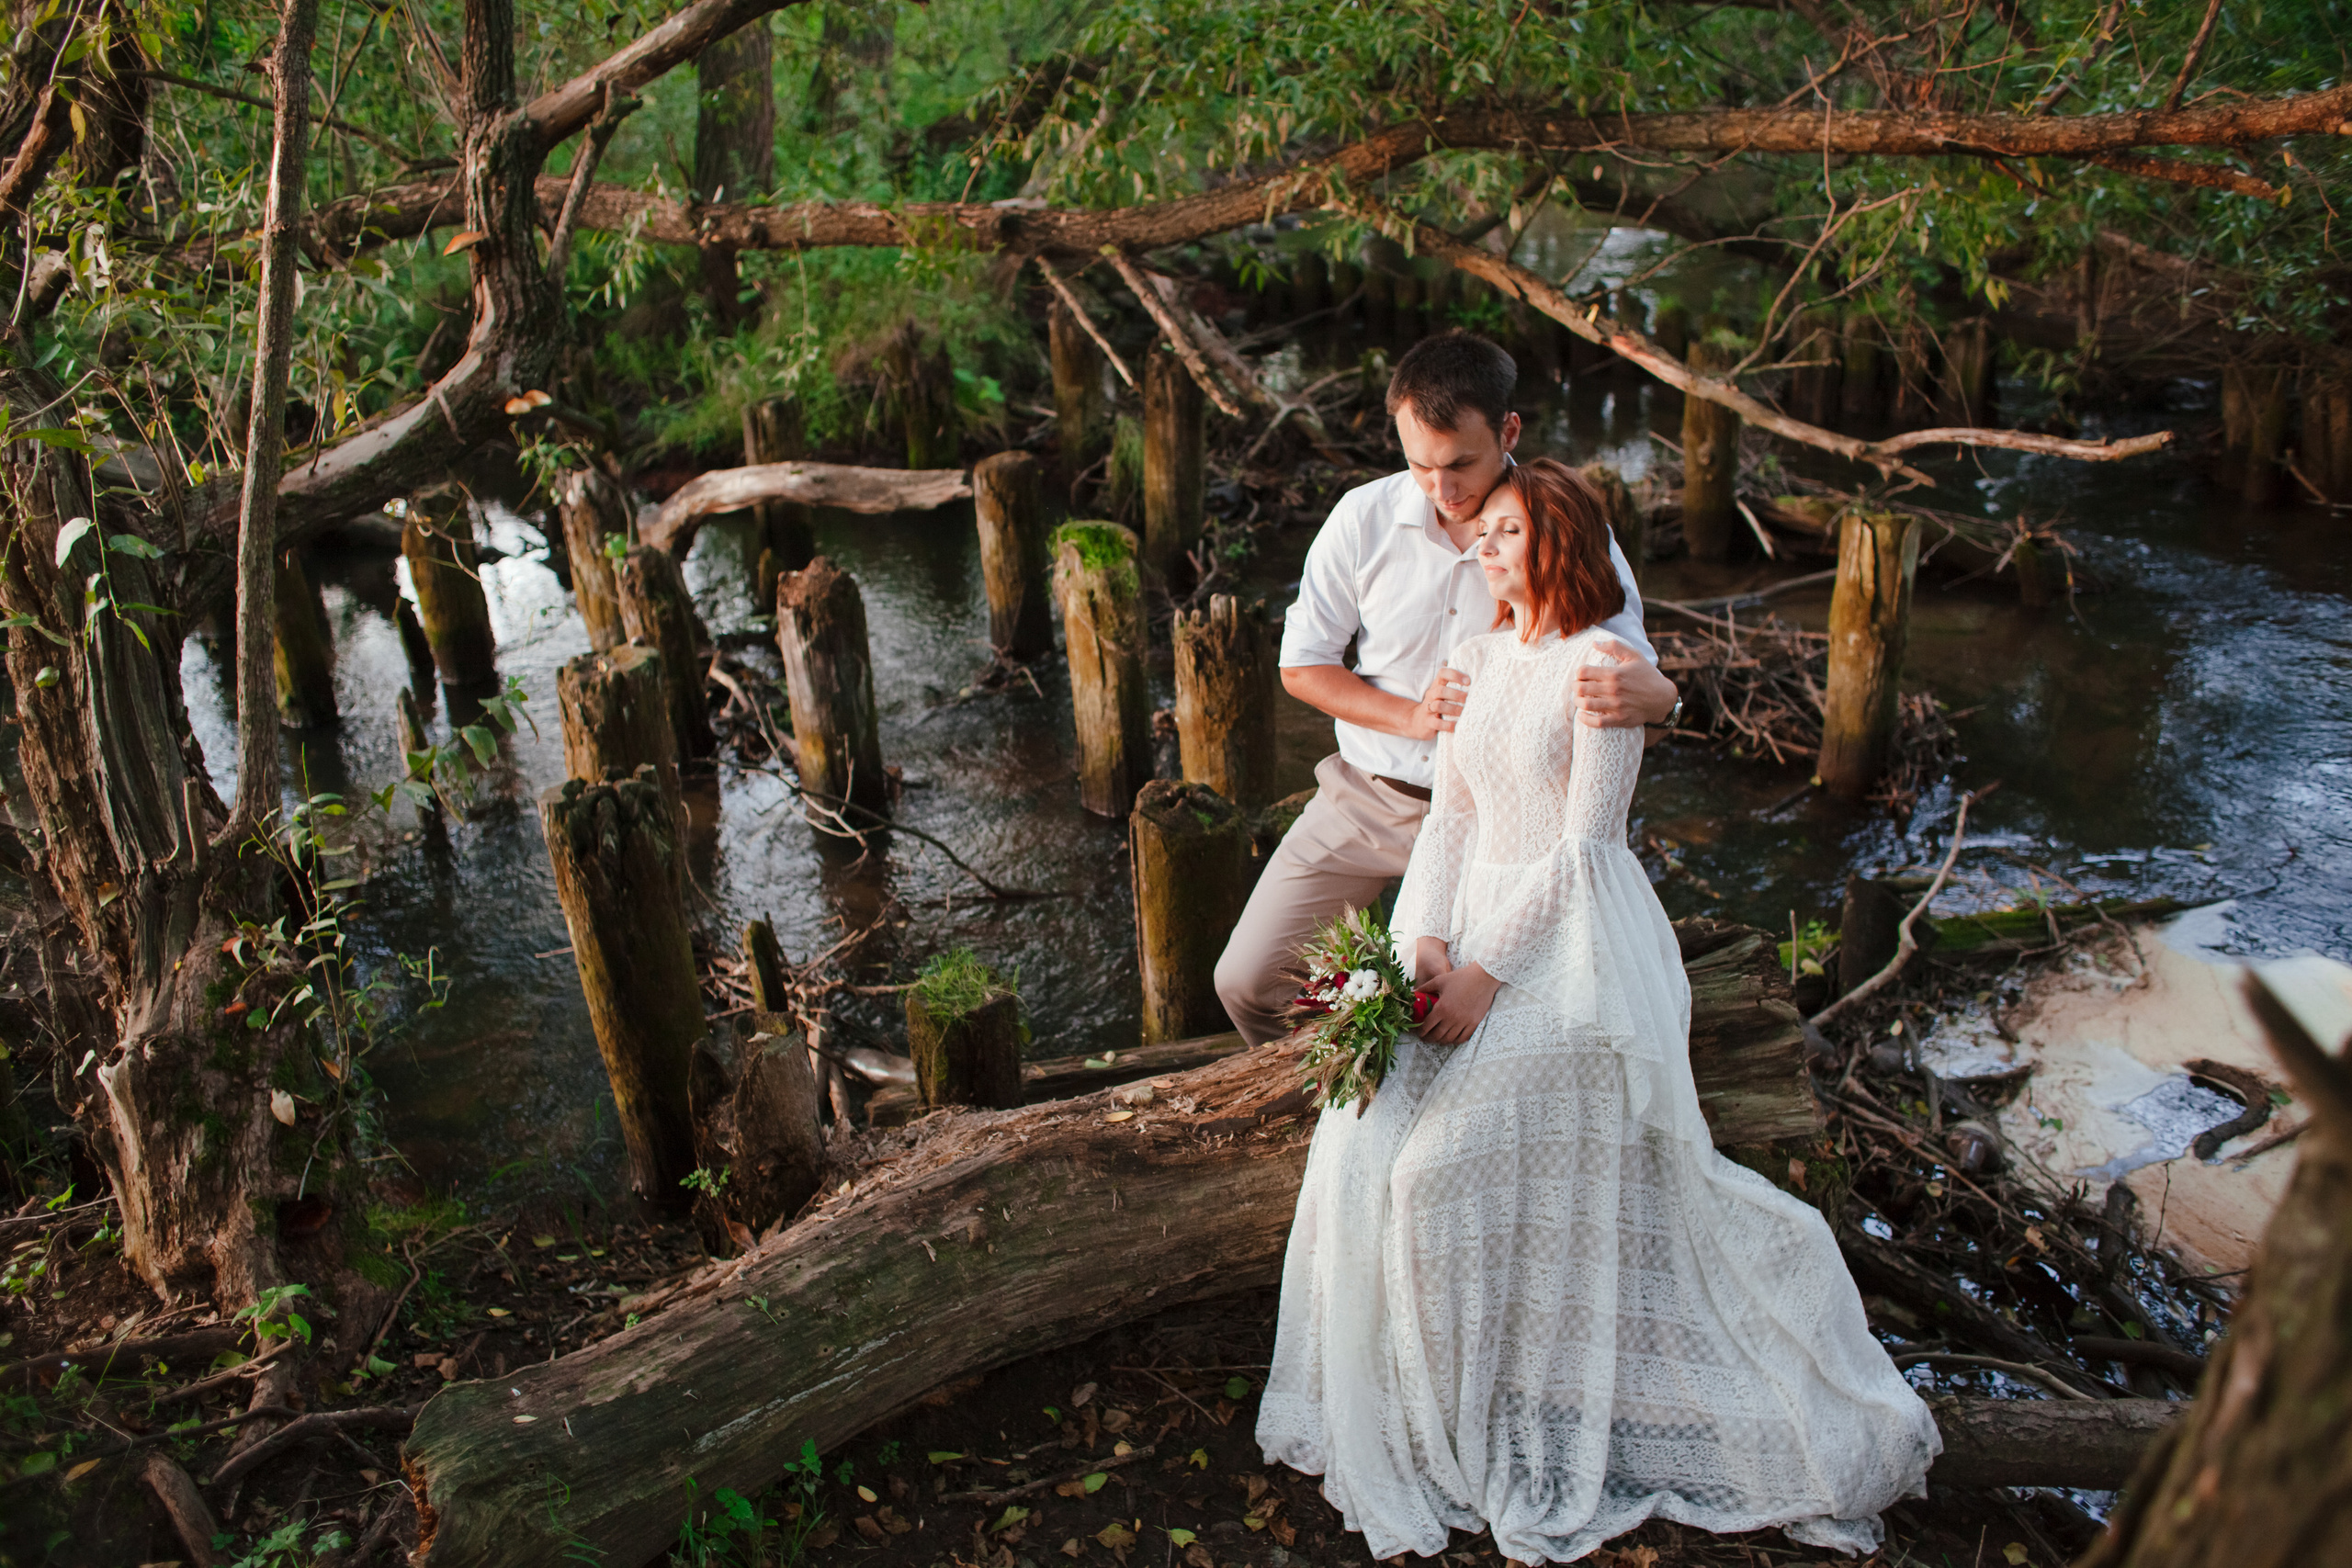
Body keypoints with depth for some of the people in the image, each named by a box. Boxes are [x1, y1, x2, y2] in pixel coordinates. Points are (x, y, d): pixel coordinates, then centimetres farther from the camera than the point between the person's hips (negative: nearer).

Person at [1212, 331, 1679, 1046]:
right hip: (1366, 797, 2)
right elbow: (1301, 666, -1)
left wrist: (1655, 695, -37)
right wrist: (1411, 716, -17)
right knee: (1248, 982, 1)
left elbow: (1635, 668, -11)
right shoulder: (1364, 518, -10)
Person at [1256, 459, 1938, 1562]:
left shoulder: (1603, 667, -11)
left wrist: (1487, 970, -16)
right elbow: (1449, 816, 8)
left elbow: (1583, 845, -15)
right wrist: (1425, 940, -7)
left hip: (1572, 939, -7)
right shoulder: (1477, 659, 11)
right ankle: (1426, 1405, 23)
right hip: (1473, 912, 7)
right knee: (1377, 1147, 1)